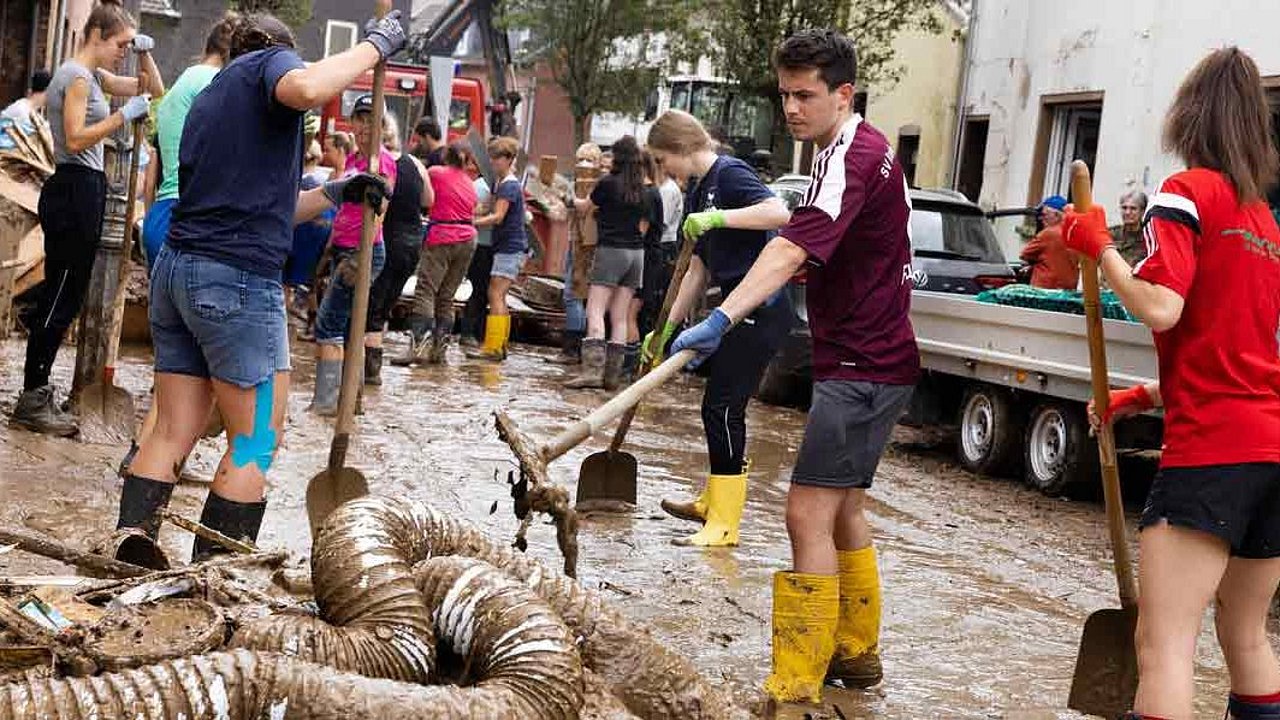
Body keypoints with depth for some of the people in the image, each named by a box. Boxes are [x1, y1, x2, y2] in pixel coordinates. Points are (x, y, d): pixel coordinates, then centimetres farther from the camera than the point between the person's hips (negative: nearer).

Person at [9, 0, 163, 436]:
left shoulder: (94, 76, 18)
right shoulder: (78, 77, -11)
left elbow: (153, 91, 24)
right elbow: (76, 139, -21)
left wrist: (145, 54, 8)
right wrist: (125, 115, -21)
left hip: (81, 191, 10)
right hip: (75, 191, -10)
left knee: (61, 297, 12)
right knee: (62, 298, -6)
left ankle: (36, 396, 18)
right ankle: (32, 401, -1)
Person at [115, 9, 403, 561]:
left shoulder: (208, 99, 25)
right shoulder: (271, 61, 2)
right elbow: (305, 88, -25)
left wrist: (334, 193, 20)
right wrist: (375, 44, -13)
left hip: (177, 267, 8)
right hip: (238, 278, -8)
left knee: (172, 433, 11)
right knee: (257, 442, 0)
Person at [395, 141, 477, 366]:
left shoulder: (436, 173, -1)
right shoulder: (470, 184, 17)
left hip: (442, 239, -6)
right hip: (467, 240, 6)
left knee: (425, 291, -12)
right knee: (446, 297, 10)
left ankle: (419, 344, -27)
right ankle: (439, 348, 7)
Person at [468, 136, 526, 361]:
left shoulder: (508, 185, -13)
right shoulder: (506, 184, 18)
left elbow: (497, 217, -20)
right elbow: (497, 214, 21)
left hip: (510, 247, -10)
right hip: (509, 247, 10)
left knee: (495, 295, -14)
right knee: (499, 297, 11)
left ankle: (492, 347, -17)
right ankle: (501, 346, 15)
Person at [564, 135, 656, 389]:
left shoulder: (608, 183, -6)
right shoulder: (644, 193, 8)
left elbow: (588, 206, 11)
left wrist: (575, 201, 32)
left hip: (610, 251, -6)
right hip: (636, 254, 6)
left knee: (595, 311, -9)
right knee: (620, 317, 7)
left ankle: (593, 369, -22)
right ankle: (613, 375, 7)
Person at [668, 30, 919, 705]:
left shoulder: (854, 158, -19)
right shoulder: (859, 149, 14)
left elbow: (791, 249, -36)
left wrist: (723, 318, -47)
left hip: (861, 365, -11)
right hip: (870, 357, 11)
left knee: (809, 514, -14)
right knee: (844, 509, 19)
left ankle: (796, 686, -13)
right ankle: (855, 652, 33)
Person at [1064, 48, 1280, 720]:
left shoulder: (1186, 192, -4)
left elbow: (1160, 308, -17)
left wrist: (1100, 248, -3)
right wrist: (1146, 397, 23)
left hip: (1210, 450, -8)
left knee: (1164, 646, -12)